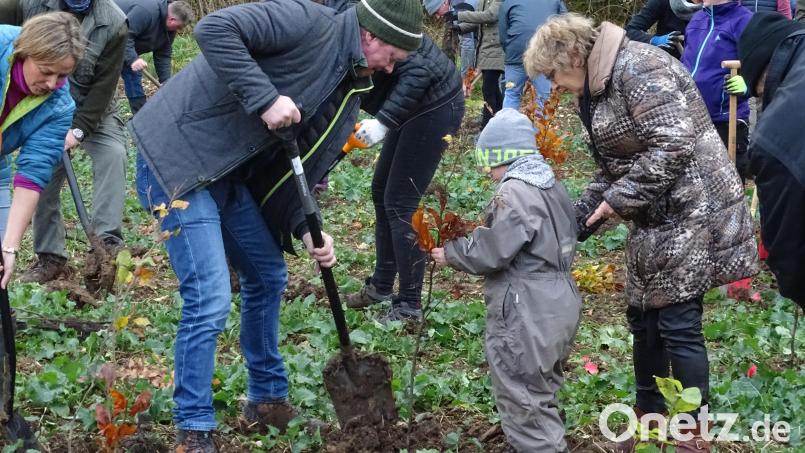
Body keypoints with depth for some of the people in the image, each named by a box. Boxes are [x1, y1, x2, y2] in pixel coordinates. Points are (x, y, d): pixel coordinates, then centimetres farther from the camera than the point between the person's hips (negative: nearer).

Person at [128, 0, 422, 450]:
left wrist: (307, 229, -9)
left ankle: (268, 401, 37)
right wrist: (265, 98, -30)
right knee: (210, 299, -12)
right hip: (179, 158, -10)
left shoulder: (349, 96, 10)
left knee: (269, 277, 19)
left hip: (232, 175, 10)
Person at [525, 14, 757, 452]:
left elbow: (674, 144, -26)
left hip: (689, 212, -10)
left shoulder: (636, 68, -18)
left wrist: (620, 200, -19)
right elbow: (613, 166, 21)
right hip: (656, 218, 10)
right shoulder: (599, 87, 14)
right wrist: (578, 218, 11)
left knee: (677, 323, -8)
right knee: (644, 316, 15)